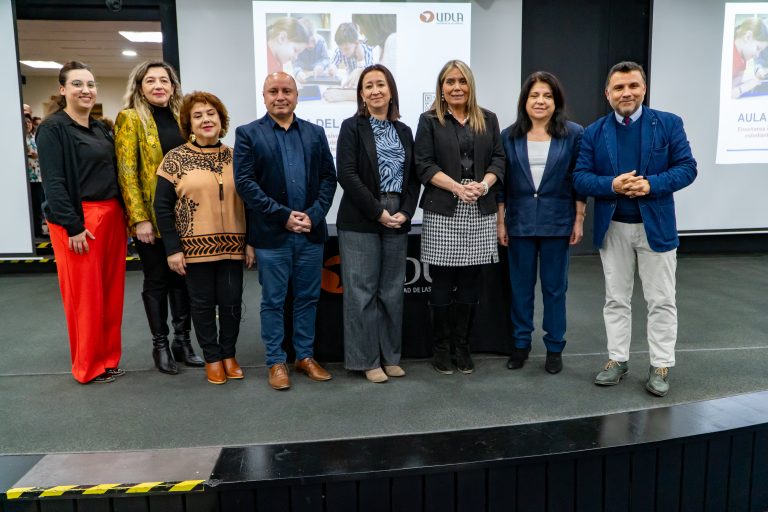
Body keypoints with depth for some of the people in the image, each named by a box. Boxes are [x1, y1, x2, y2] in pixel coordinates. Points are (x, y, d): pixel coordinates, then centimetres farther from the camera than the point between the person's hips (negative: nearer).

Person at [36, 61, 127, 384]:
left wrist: (124, 216, 11)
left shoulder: (100, 128, 15)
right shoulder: (52, 128, -7)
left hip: (111, 216, 7)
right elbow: (53, 183, -14)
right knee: (85, 295, 1)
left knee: (111, 292, 11)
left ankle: (107, 358, 24)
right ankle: (88, 367, 15)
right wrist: (72, 226, -19)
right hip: (78, 220, -7)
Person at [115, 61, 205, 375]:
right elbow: (127, 173, -10)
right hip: (150, 215, -4)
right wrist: (139, 218, -16)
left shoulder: (180, 117, 11)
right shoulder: (129, 118, -4)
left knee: (182, 277, 9)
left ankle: (182, 340, 22)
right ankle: (160, 345, 18)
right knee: (156, 281, 5)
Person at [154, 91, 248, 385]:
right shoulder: (175, 159, -2)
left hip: (232, 245, 2)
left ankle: (228, 353, 26)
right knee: (203, 303, 8)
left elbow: (248, 202, 10)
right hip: (196, 247, -2)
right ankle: (212, 358, 24)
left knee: (232, 302, 5)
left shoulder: (234, 157, 7)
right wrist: (173, 249, -8)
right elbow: (162, 206, -3)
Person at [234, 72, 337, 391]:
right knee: (273, 301, 6)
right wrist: (283, 216, -14)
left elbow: (328, 177, 6)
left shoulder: (315, 133, 10)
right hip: (271, 234, -3)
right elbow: (244, 182, -8)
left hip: (310, 232, 3)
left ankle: (305, 356, 25)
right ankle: (276, 362, 19)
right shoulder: (248, 134, 0)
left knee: (307, 298, 11)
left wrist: (313, 215, -9)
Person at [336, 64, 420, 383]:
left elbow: (414, 177, 11)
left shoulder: (403, 131, 13)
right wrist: (378, 212, -14)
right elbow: (347, 175, -11)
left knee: (392, 291, 10)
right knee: (363, 291, 1)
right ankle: (367, 359, 13)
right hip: (360, 222, -4)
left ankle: (390, 356, 22)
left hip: (397, 221, 5)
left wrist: (405, 212, -5)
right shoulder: (352, 127, -1)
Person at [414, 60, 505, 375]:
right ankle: (441, 348, 14)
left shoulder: (488, 120, 14)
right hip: (443, 211, -3)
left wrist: (484, 184, -12)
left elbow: (499, 159, 8)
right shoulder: (429, 121, 4)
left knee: (470, 282, 6)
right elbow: (424, 165, -5)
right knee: (443, 283, 2)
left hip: (480, 212, 3)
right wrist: (457, 187, -17)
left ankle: (462, 346, 18)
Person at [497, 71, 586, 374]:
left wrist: (579, 221, -3)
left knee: (554, 287, 8)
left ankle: (554, 348, 20)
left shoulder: (573, 134, 0)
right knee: (521, 287, 10)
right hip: (519, 222, 1)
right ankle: (520, 344, 23)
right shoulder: (510, 136, 4)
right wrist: (500, 221, 1)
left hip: (557, 222, -1)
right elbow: (502, 181, 4)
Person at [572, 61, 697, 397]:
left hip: (656, 225, -1)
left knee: (661, 300, 6)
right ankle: (617, 360, 23)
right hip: (612, 227, 2)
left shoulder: (669, 124, -2)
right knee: (616, 299, 11)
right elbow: (580, 178, -3)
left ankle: (661, 366, 18)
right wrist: (611, 184, -22)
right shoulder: (593, 132, 2)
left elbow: (687, 168, -5)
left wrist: (651, 184, -22)